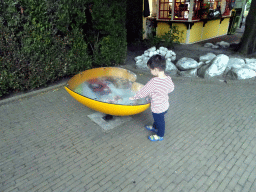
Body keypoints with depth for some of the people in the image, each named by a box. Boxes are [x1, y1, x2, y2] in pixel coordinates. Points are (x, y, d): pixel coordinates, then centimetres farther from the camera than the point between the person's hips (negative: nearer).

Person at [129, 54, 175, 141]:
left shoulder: (154, 82, -34)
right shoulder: (168, 79, -13)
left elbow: (143, 91, -22)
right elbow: (171, 88, 6)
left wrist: (134, 97, -8)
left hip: (158, 108, -7)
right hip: (165, 105, 7)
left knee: (159, 121, 17)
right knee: (158, 119, 32)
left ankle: (160, 135, 42)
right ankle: (155, 127, 59)